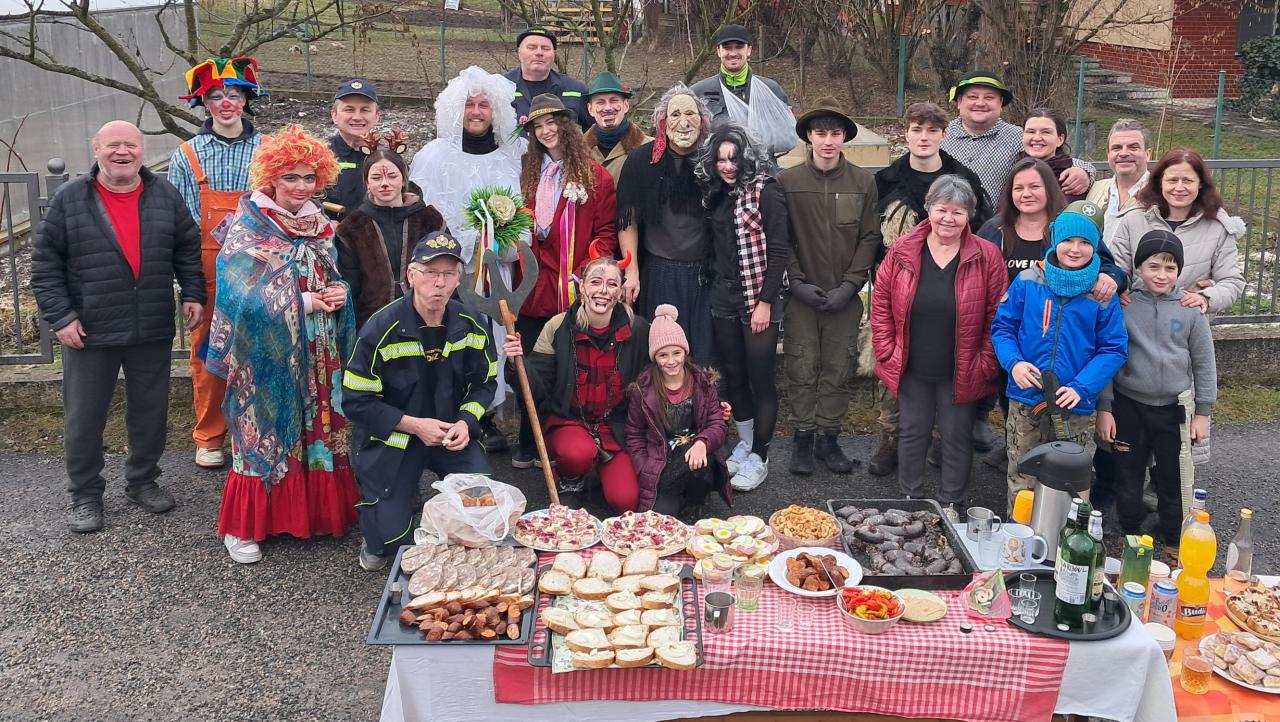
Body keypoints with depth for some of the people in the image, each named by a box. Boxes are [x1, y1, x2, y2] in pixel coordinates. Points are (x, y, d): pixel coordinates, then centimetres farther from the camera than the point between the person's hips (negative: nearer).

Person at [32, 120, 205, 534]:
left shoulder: (165, 196, 3)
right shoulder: (70, 199, -4)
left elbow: (189, 249, 12)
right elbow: (45, 263, -3)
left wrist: (193, 294, 3)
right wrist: (59, 316, -9)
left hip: (153, 332, 2)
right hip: (89, 333, -2)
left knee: (150, 413, 13)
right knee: (83, 419, 6)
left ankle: (142, 481, 31)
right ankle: (85, 495, 22)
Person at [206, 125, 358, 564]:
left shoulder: (319, 226, 9)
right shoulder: (248, 232, -10)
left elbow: (336, 278, 16)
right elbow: (245, 297, -19)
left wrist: (339, 293, -7)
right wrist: (303, 302, -17)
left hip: (318, 355, 6)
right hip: (270, 355, -6)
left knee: (320, 426, 9)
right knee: (266, 433, 1)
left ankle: (316, 510, 23)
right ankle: (243, 527, 13)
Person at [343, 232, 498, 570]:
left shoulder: (471, 324, -4)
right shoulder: (381, 330, -17)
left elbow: (484, 383, 8)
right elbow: (356, 401, -12)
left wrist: (466, 421, -12)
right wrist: (414, 425, -19)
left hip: (453, 435, 3)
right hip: (392, 440, -3)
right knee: (389, 535, -13)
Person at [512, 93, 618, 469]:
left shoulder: (594, 175, 1)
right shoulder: (528, 173, 13)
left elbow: (606, 231, -2)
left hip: (575, 293, -3)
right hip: (534, 289, 4)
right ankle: (528, 445, 20)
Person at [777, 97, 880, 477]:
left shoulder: (863, 182, 1)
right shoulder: (787, 181, -2)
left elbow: (869, 239, 2)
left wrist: (849, 286, -6)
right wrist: (797, 283, -7)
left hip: (844, 297, 1)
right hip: (801, 296, -1)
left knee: (838, 369, 7)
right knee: (802, 368, 4)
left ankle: (829, 437, 19)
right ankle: (804, 437, 17)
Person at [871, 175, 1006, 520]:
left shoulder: (987, 257, -7)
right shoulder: (902, 252, -4)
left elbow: (997, 317, -4)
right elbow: (881, 305, 1)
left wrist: (985, 364, -7)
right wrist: (888, 353, -3)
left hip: (961, 373, -1)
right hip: (912, 369, 1)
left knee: (957, 435, 10)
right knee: (912, 432, 13)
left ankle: (951, 505, 27)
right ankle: (910, 500, 30)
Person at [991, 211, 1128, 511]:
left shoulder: (1103, 295, -1)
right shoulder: (1027, 281, -1)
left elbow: (1114, 349, 0)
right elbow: (1002, 326, 5)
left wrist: (1082, 387, -14)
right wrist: (1014, 362, -14)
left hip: (1075, 407, 0)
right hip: (1026, 400, 0)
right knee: (1022, 485, 6)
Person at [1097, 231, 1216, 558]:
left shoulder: (1190, 310, -2)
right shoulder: (1122, 307, -5)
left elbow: (1204, 364, 4)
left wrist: (1202, 412, 4)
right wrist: (1104, 408, -3)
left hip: (1173, 409, 1)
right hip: (1128, 407, -1)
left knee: (1172, 482, 11)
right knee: (1129, 480, 9)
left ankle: (1174, 544, 29)